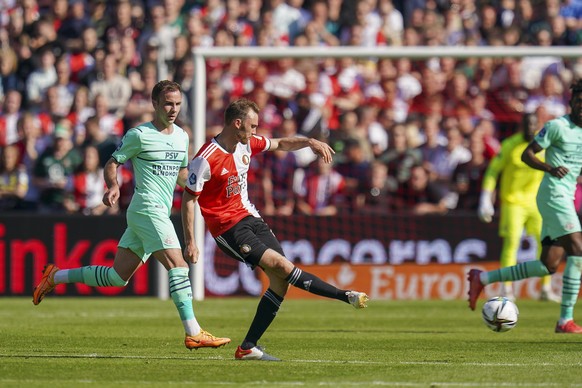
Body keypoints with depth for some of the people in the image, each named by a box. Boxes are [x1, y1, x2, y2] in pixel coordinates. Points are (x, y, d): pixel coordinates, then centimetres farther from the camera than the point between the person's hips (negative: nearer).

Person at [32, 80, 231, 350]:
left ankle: (56, 277, 24)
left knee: (118, 276, 11)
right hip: (147, 209, -8)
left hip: (161, 212, 8)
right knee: (178, 265, -19)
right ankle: (193, 334, -21)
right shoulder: (140, 135, -5)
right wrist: (113, 186, -20)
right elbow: (112, 164, -1)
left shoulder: (181, 136, 16)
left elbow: (181, 174, 26)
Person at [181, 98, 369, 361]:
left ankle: (248, 347, 2)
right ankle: (345, 296, -19)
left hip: (249, 216, 8)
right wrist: (190, 242, -14)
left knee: (280, 280, -2)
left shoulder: (247, 143, 4)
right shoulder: (206, 160, -18)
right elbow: (188, 199, -13)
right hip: (227, 228, -8)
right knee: (279, 264, -20)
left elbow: (281, 144, 20)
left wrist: (309, 142, 2)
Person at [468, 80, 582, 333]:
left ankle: (483, 278, 16)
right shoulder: (558, 126, -6)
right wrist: (550, 168, -22)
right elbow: (526, 154, -7)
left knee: (549, 265, 4)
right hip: (554, 193, -8)